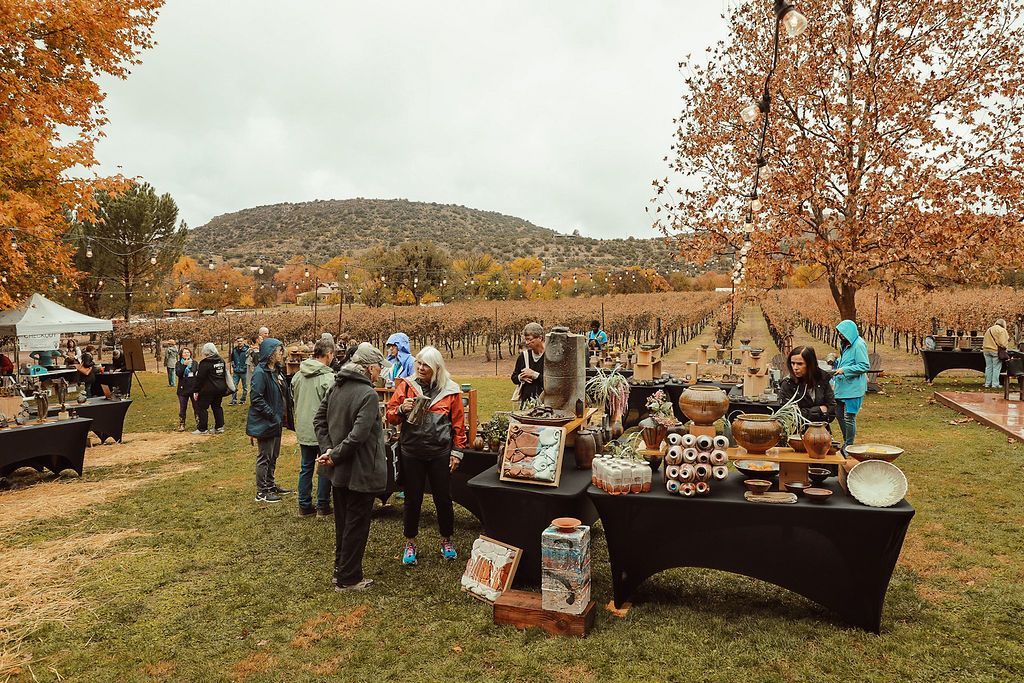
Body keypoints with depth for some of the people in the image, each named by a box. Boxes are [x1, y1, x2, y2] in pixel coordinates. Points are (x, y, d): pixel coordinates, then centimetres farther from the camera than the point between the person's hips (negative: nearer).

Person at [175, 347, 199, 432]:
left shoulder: (195, 363, 7)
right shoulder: (178, 364, 3)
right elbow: (178, 373, -14)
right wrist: (184, 365, -26)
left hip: (194, 389, 1)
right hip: (183, 389, -1)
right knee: (182, 408, 5)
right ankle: (181, 425, 15)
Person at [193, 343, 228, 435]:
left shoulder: (205, 363, -15)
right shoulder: (221, 360, 8)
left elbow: (200, 378, -14)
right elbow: (224, 374, 17)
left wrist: (196, 390, -8)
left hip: (208, 389, -7)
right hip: (221, 388, 7)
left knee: (201, 407, 4)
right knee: (217, 406, 16)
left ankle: (202, 429, 5)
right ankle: (219, 427, 15)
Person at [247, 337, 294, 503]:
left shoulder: (277, 370, 8)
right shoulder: (260, 372, -19)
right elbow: (256, 399, -23)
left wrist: (282, 417, 10)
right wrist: (272, 415, -22)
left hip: (276, 421, 9)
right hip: (265, 422, -9)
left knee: (273, 455, 19)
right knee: (264, 457, 3)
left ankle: (270, 484, 34)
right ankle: (261, 492, 14)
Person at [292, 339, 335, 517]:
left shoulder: (298, 375, 3)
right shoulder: (328, 378, -21)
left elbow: (293, 399, 14)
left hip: (303, 429, 6)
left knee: (306, 467, 16)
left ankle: (304, 506, 23)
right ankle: (322, 507, 17)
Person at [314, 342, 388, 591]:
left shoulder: (336, 387, 3)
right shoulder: (368, 395, -22)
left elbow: (319, 420, 6)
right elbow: (358, 435, -28)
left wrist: (328, 449, -2)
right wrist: (335, 456, -17)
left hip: (338, 471, 8)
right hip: (360, 472, -8)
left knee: (342, 522, 21)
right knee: (357, 525, 7)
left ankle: (340, 570, 35)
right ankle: (348, 579, 18)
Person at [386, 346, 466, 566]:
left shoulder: (450, 390, -2)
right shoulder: (406, 386, 0)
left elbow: (458, 423, 2)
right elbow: (390, 415, 4)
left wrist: (457, 451, 1)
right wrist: (402, 409, -17)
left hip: (440, 452, 0)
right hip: (411, 452, 0)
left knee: (443, 498, 10)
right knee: (412, 499, 10)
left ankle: (446, 541, 30)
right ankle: (410, 543, 28)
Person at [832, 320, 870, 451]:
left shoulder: (859, 345, -14)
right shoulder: (846, 344, 14)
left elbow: (865, 366, -18)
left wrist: (844, 370, -20)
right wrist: (836, 361, 10)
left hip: (854, 388, -9)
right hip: (842, 386, 9)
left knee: (849, 417, -3)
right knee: (839, 414, 14)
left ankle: (849, 446, 10)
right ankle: (846, 442, 28)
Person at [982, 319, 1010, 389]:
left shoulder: (988, 330, 18)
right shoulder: (1002, 330, -5)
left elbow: (985, 341, 21)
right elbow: (1003, 342, -13)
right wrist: (1005, 348, 1)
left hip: (986, 350, 6)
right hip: (995, 351, -6)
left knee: (988, 367, 9)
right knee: (996, 368, -1)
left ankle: (987, 384, 10)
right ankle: (995, 384, -2)